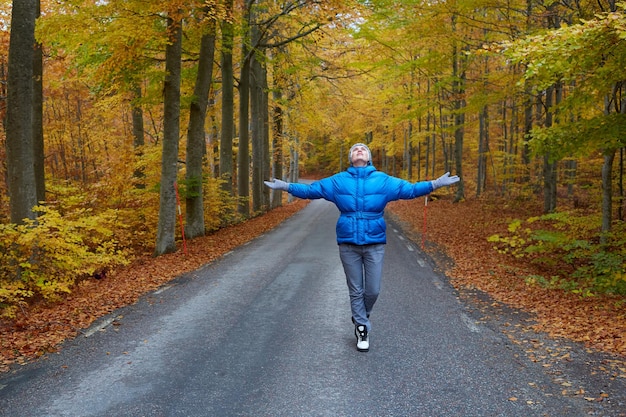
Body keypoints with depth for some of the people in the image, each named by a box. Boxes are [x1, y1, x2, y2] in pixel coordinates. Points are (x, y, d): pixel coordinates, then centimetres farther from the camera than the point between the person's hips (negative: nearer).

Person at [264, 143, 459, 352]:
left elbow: (409, 189, 2)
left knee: (373, 290, 4)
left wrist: (435, 184, -8)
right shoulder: (338, 181, 5)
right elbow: (310, 190, 7)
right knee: (355, 291, 7)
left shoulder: (383, 180, 4)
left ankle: (360, 320, 34)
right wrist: (285, 186, -1)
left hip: (375, 244, 0)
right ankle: (362, 328, 24)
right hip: (348, 244, 0)